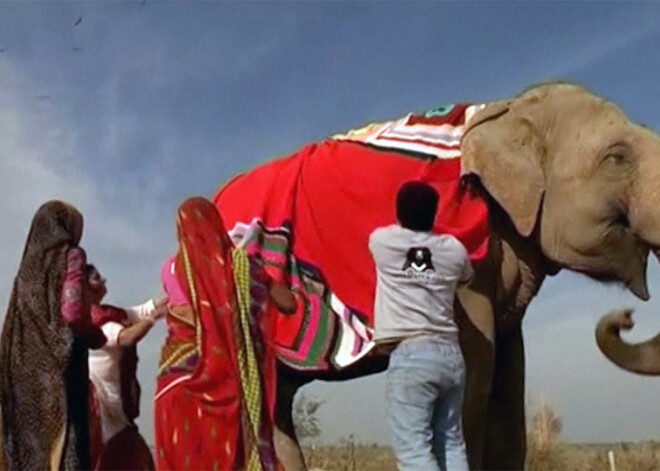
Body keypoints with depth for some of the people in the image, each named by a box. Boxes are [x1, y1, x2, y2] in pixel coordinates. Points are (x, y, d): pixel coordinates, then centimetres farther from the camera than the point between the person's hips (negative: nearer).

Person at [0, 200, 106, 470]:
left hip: (24, 369, 7)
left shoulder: (28, 264, 19)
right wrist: (98, 337, 5)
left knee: (28, 443, 5)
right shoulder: (70, 256, 0)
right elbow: (73, 312, -13)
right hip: (59, 365, -7)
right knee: (62, 443, -10)